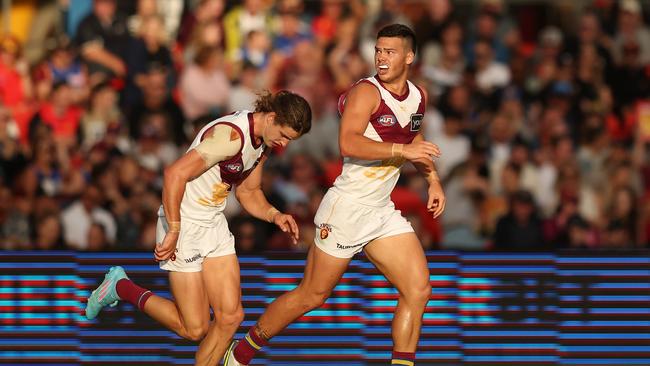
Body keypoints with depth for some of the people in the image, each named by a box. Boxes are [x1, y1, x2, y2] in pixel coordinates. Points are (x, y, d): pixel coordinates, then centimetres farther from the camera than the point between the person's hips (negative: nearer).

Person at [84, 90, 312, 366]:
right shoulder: (231, 135, -25)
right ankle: (121, 287, 15)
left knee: (231, 316, 0)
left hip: (214, 226, 9)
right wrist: (173, 231, -26)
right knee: (194, 329, -3)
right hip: (185, 226, -9)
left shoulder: (263, 144, 5)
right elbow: (175, 173, -29)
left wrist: (274, 215, -1)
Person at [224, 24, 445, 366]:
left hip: (382, 213, 7)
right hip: (346, 208, -7)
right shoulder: (366, 92, -17)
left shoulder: (418, 96, 8)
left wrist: (433, 179, 20)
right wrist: (402, 151, -34)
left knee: (419, 290, -4)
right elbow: (349, 144, -32)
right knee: (311, 296, 1)